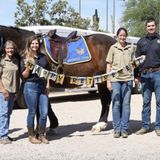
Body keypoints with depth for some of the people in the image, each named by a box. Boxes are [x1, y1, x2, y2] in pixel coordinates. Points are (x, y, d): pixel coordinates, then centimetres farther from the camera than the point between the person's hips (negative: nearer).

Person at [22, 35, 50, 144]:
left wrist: (48, 85, 8)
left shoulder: (43, 57, 10)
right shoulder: (26, 58, -1)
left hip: (43, 86, 4)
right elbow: (24, 75, -3)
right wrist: (27, 68, -21)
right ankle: (31, 136, 17)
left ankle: (42, 135, 20)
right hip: (31, 87, -4)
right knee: (32, 112, 3)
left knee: (44, 113, 4)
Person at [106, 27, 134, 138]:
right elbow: (109, 65, 5)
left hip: (127, 79, 1)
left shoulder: (131, 48, 8)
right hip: (115, 79, -1)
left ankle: (125, 129, 10)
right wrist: (108, 81, 0)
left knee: (126, 104, 3)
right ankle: (117, 129, 11)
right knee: (116, 104, 3)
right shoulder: (113, 48, 4)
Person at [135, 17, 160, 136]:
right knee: (146, 101, 7)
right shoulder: (141, 41, 12)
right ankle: (145, 126, 15)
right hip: (145, 74, 2)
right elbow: (137, 58, 14)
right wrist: (137, 75, 9)